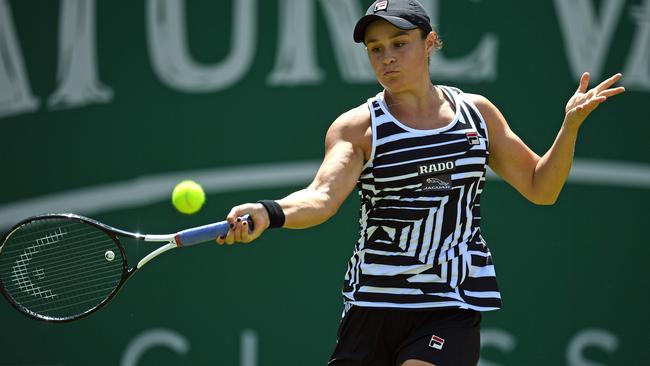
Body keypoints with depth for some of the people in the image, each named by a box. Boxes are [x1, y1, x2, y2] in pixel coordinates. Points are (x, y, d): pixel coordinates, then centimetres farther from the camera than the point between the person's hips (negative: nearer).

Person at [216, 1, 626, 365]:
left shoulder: (477, 112, 7)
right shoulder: (357, 127, -3)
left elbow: (540, 188, 14)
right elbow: (322, 196, -20)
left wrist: (571, 124, -2)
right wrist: (269, 212, -40)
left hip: (454, 305, 0)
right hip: (373, 303, 0)